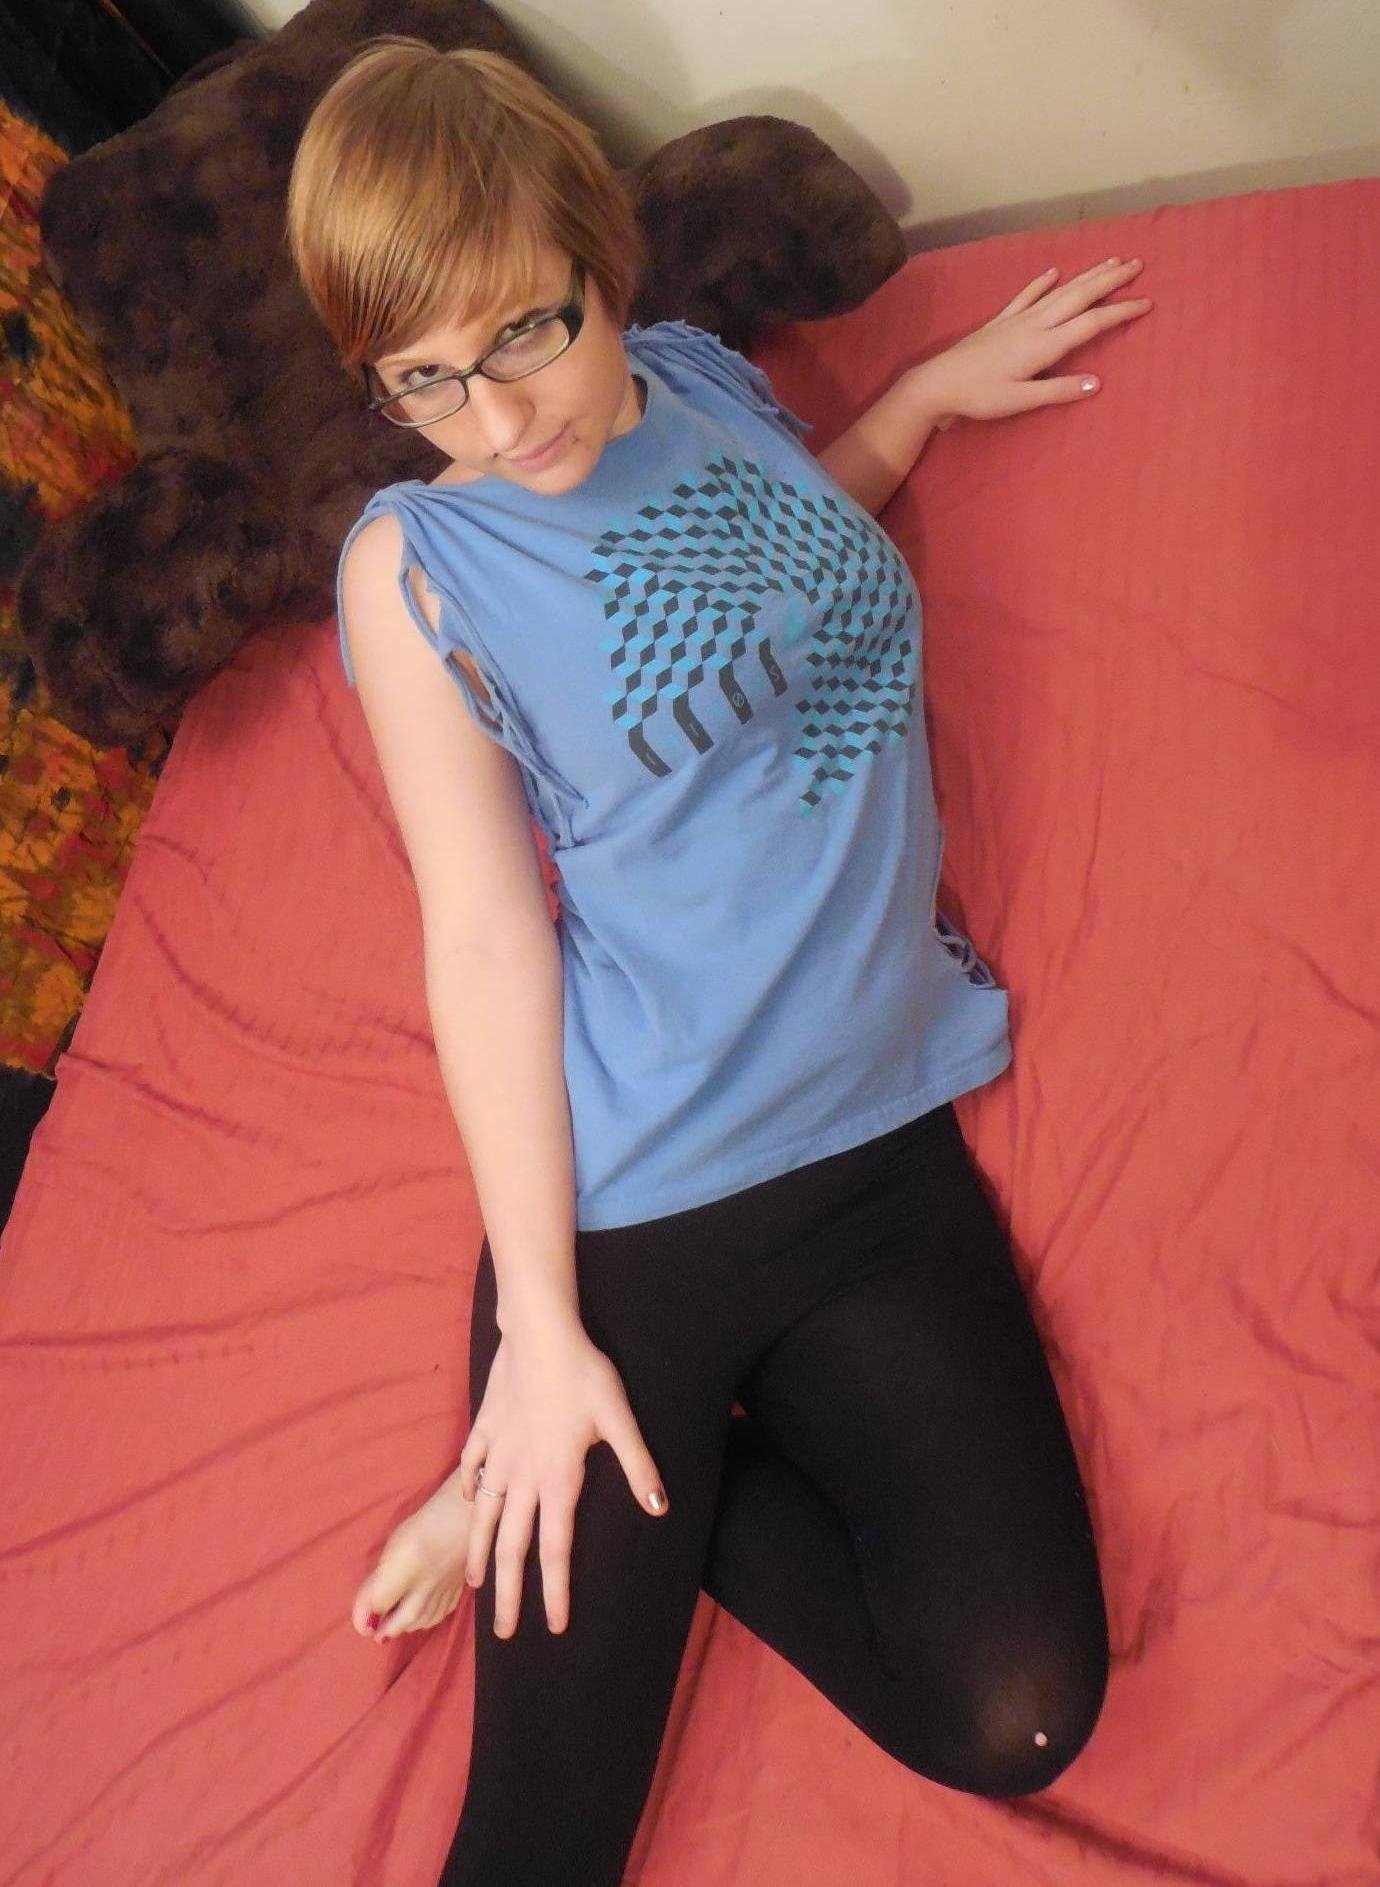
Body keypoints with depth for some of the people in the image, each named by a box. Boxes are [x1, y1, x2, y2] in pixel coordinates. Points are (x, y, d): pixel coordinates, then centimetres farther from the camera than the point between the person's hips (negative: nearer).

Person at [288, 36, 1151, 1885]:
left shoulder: (705, 379, 9)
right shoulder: (415, 560, -6)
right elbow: (486, 932, -10)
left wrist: (936, 383, 24)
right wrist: (538, 1322, -11)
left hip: (886, 1130, 5)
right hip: (626, 1196, -4)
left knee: (1019, 1714, -5)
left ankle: (629, 1500, 13)